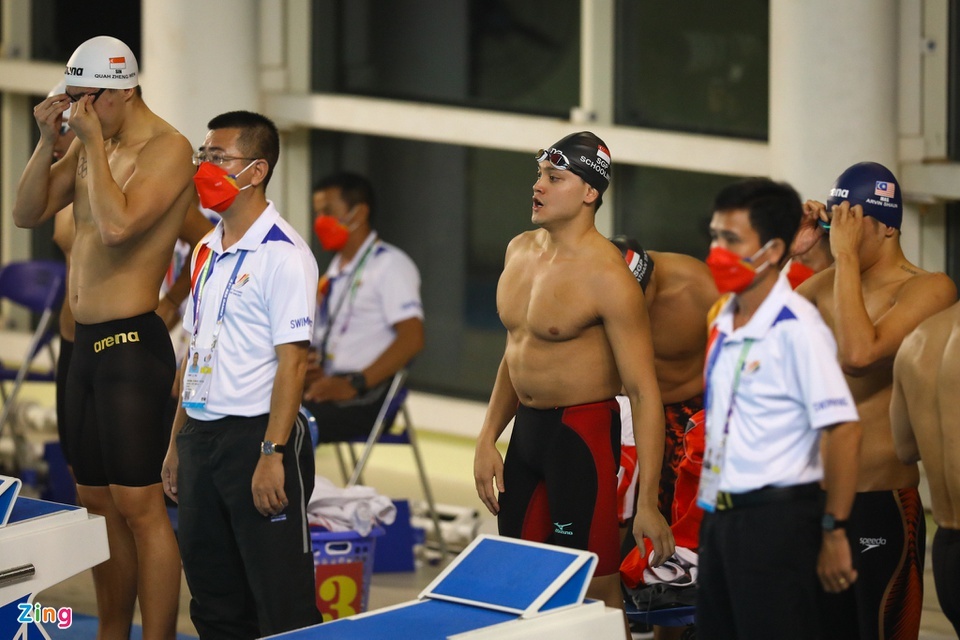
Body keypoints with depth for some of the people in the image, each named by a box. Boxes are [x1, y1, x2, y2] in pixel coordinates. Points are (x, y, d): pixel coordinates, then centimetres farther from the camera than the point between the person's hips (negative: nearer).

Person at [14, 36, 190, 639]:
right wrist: (48, 141, 0)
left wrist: (94, 140, -19)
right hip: (87, 342, 9)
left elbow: (117, 224, -26)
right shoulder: (92, 146, 13)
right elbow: (28, 212, 13)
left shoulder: (167, 149, -12)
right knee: (98, 503, 13)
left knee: (139, 507, -10)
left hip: (133, 344, -9)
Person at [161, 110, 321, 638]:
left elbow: (292, 360, -16)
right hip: (201, 435, 8)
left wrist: (272, 455, -21)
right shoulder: (206, 252, 14)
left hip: (256, 434, -8)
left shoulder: (283, 254, -11)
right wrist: (177, 444, 16)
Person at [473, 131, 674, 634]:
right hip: (525, 428, 8)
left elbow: (643, 390, -20)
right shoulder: (520, 251, 7)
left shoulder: (607, 277, -18)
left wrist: (647, 503, -24)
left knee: (595, 589, -6)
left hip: (583, 435, -8)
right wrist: (487, 438, 14)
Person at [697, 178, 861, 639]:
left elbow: (842, 431, -19)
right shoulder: (725, 320, 10)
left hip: (774, 519, -8)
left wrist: (833, 532, -16)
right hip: (719, 515, 8)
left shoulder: (796, 329, -16)